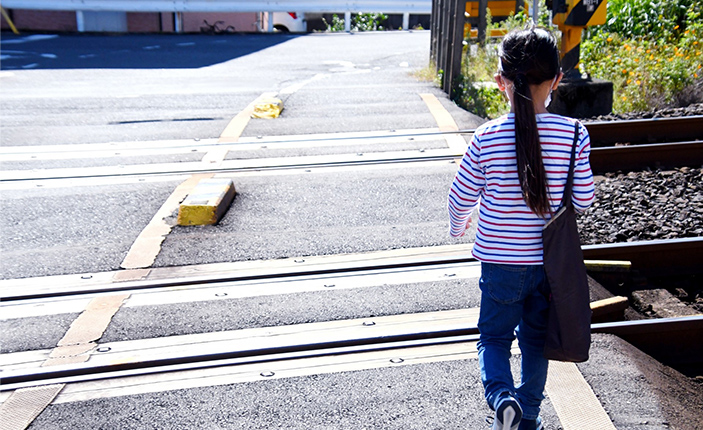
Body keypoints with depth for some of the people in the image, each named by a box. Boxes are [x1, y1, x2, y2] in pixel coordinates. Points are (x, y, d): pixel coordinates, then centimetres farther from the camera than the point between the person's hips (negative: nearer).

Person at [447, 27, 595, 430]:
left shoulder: (487, 137, -14)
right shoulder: (575, 133, -11)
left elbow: (462, 197, -5)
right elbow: (583, 200, -3)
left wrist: (459, 226, 16)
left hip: (500, 261, -2)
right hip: (551, 261, 2)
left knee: (494, 336, 18)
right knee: (536, 339, 21)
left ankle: (502, 397, -6)